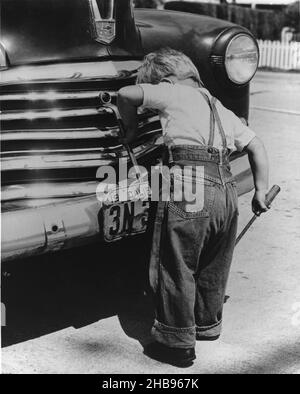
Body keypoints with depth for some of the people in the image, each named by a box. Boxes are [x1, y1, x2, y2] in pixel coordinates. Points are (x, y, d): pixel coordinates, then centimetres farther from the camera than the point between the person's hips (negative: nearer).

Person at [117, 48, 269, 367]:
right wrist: (260, 191, 25)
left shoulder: (174, 93, 7)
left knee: (175, 268, 5)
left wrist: (132, 128, 16)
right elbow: (256, 147, 24)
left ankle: (177, 343, 13)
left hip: (189, 187, -7)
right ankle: (208, 325, 41)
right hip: (226, 190, 8)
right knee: (213, 267, 23)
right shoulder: (219, 108, 26)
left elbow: (126, 94, -1)